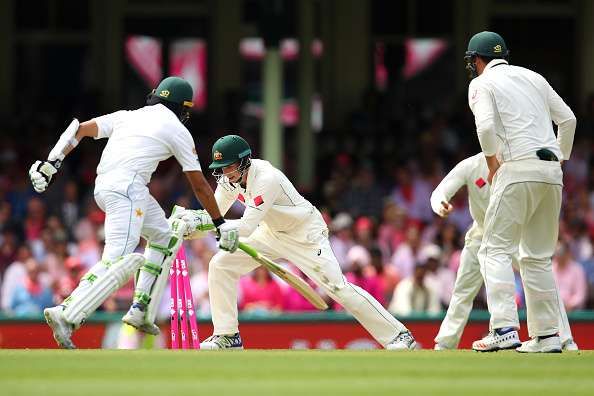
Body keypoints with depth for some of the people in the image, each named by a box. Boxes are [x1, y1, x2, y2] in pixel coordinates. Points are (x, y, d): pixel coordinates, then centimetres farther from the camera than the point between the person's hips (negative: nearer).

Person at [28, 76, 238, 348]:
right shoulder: (177, 130, 9)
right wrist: (220, 224, 19)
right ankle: (67, 315, -33)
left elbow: (81, 129, 12)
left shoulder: (127, 116, 24)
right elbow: (199, 186, 11)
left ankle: (141, 310, 16)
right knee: (119, 260, -17)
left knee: (165, 239, 23)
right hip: (127, 188, -8)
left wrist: (52, 162, 7)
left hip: (103, 188, 8)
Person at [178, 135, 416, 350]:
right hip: (272, 232, 8)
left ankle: (398, 335, -10)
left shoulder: (266, 178, -32)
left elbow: (247, 227, -36)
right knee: (220, 265, -5)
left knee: (336, 286, -17)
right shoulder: (230, 178, -8)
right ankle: (227, 336, 3)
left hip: (306, 233, -8)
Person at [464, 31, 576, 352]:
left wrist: (493, 166, -1)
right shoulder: (532, 77, 21)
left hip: (518, 169, -6)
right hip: (552, 173, 6)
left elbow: (486, 126, -14)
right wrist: (562, 158, 24)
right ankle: (546, 335, 8)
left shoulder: (482, 83, 3)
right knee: (538, 256, 12)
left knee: (496, 250, -4)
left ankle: (504, 329, -19)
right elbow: (567, 118, 17)